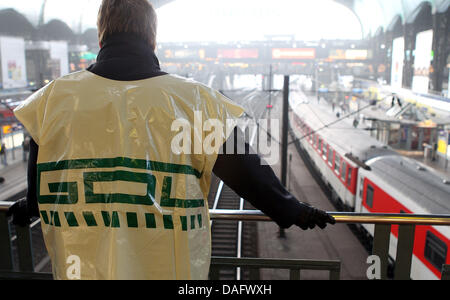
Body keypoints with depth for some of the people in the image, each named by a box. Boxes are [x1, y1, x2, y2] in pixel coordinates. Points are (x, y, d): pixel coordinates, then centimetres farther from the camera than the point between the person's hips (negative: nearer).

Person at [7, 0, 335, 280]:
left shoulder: (55, 98, -3)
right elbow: (246, 171, -2)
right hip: (172, 266, -1)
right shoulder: (192, 99, -10)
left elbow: (37, 186, 14)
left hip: (81, 267, 2)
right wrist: (291, 211, 14)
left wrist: (28, 208, 37)